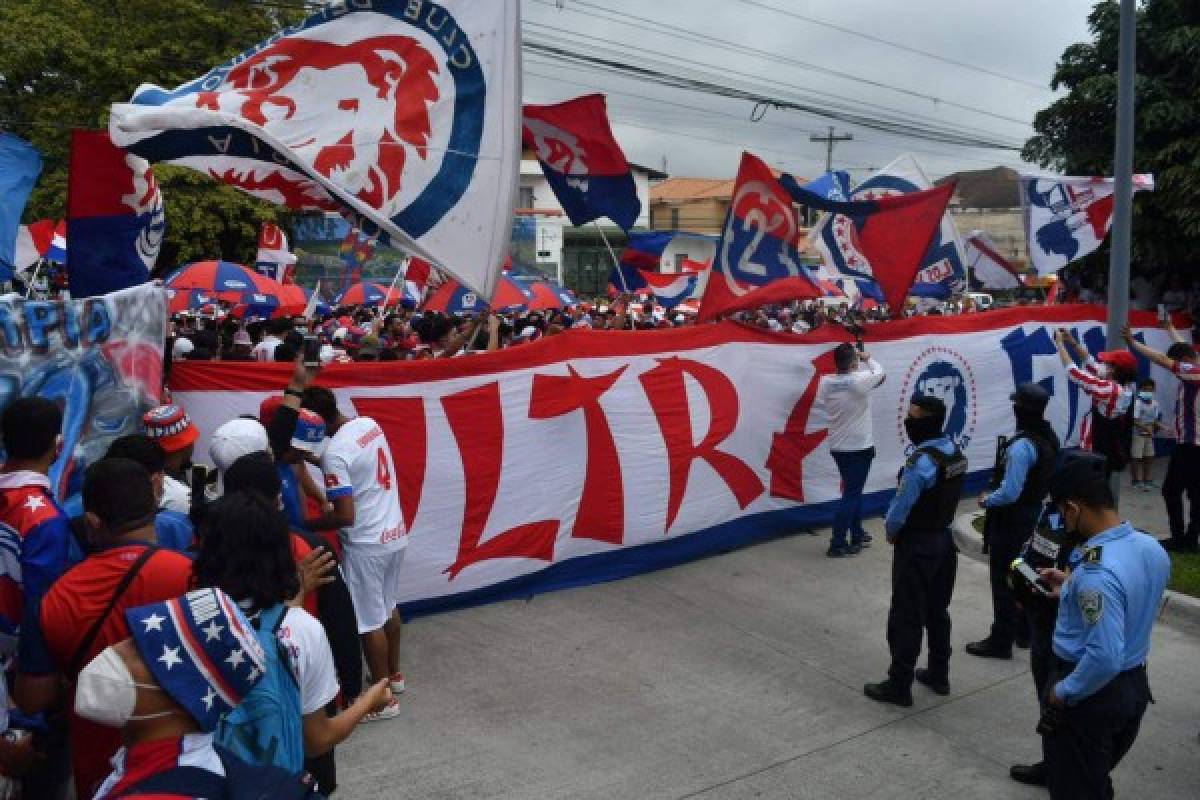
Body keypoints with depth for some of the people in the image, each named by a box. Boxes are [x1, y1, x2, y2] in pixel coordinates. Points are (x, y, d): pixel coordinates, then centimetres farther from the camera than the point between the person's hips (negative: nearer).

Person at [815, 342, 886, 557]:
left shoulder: (825, 382, -6)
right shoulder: (859, 380, -19)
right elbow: (880, 373, 1)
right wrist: (867, 358, 17)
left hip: (837, 446, 6)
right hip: (859, 447, -6)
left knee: (854, 490, 21)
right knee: (850, 495, -1)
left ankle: (857, 535, 31)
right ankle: (837, 544, 0)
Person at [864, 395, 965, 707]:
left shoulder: (921, 461, -26)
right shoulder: (956, 452, 1)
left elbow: (900, 509, -21)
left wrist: (890, 532, -2)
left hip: (917, 546, -8)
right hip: (944, 539, 9)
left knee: (907, 617, 1)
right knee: (938, 611, 19)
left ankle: (899, 686, 9)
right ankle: (938, 674, 31)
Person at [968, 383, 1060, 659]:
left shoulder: (1021, 445, -27)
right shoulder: (1050, 438, 2)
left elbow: (1010, 493, -28)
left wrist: (987, 499, -10)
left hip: (1012, 520, -9)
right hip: (1035, 513, 9)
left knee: (1003, 580, 2)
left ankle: (1001, 641, 10)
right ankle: (1024, 631, 33)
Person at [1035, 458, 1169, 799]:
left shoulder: (1097, 572, -32)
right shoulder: (1153, 548, -4)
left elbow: (1104, 658, -32)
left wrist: (1063, 693, -18)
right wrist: (1071, 587, 13)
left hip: (1093, 693, -8)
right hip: (1136, 684, 8)